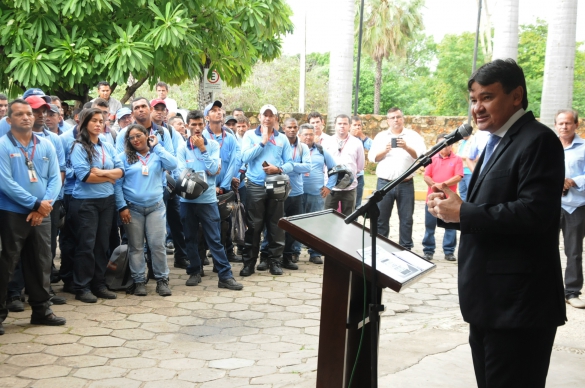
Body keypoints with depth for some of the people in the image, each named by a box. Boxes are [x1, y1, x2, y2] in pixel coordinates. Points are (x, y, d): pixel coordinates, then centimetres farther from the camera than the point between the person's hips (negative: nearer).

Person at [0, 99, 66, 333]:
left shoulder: (46, 145, 8)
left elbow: (55, 178, 3)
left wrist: (43, 207, -11)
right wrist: (36, 203, -16)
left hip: (42, 215, 5)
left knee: (42, 263, 11)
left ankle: (41, 309, 23)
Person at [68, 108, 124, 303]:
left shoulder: (108, 147, 11)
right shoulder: (79, 147, -7)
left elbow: (120, 170, 3)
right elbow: (84, 175, -18)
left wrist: (102, 172, -14)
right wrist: (109, 177, -8)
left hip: (107, 200, 6)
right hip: (85, 201, -6)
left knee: (102, 243, 10)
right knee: (86, 244, -4)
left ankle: (99, 284, 18)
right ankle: (82, 288, 3)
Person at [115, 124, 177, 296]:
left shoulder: (157, 155, 8)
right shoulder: (124, 157, 4)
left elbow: (173, 164, -12)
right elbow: (117, 183, 0)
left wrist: (156, 146, -5)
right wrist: (122, 206, -8)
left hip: (156, 207, 0)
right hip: (132, 208, 0)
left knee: (158, 244, -4)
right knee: (136, 247, 4)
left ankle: (162, 279, 7)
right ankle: (139, 281, 12)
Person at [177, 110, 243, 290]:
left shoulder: (212, 145, 3)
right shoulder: (182, 148, 4)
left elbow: (214, 170, -9)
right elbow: (182, 172, -8)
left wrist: (202, 149, -12)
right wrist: (205, 173, -14)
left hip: (208, 199, -1)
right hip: (187, 199, 1)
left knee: (214, 239, -2)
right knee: (191, 239, 10)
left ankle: (225, 276, -2)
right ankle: (194, 272, 22)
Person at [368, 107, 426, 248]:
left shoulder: (414, 136, 4)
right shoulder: (380, 136, 9)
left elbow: (422, 155, -8)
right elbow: (372, 157, 3)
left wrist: (406, 147, -23)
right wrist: (384, 151, -15)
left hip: (406, 184, -1)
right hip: (384, 183, 1)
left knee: (406, 219, 4)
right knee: (381, 218, 3)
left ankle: (406, 248, 12)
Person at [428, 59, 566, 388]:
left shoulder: (538, 141, -14)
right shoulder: (497, 142, 17)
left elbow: (535, 213, -25)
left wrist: (463, 211, -20)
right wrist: (451, 209, 0)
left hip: (518, 302, -10)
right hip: (489, 300, 10)